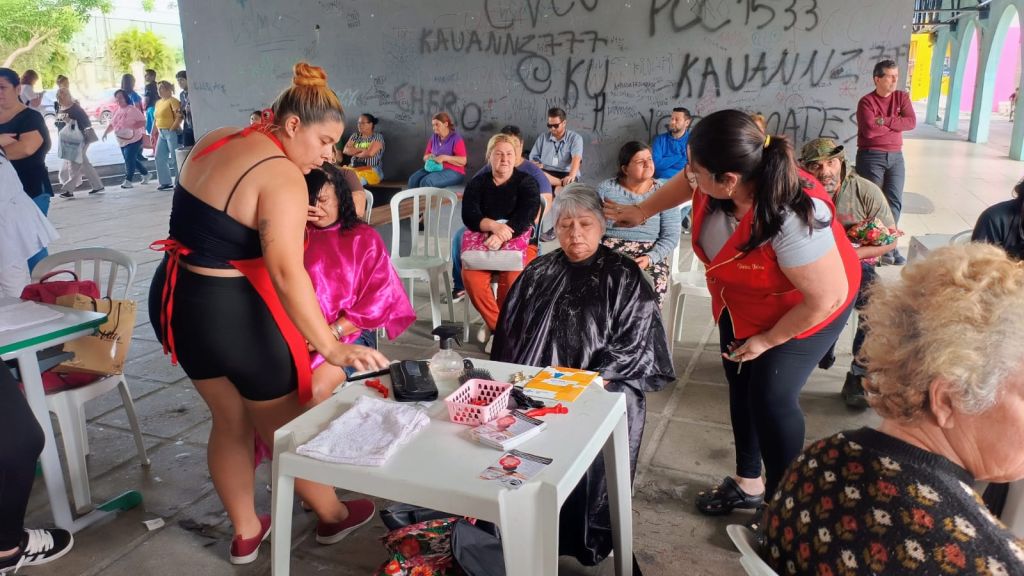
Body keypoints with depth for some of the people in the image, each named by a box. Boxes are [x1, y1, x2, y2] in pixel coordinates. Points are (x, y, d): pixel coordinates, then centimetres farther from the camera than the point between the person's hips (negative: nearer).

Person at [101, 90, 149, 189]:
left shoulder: (132, 109, -10)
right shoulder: (117, 111, 13)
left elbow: (143, 122, -15)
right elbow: (111, 124, 18)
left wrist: (132, 127, -27)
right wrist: (106, 132, 2)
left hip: (133, 140, -8)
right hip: (122, 141, 8)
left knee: (129, 159, -13)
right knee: (131, 159, 11)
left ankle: (128, 180, -7)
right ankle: (145, 174, 28)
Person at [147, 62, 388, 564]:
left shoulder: (213, 142, 5)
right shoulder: (282, 177, -21)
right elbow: (286, 271, -31)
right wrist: (331, 348, -34)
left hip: (176, 298, 8)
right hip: (233, 311, -8)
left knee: (229, 420, 22)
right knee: (286, 426, 12)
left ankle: (245, 532, 36)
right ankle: (333, 517, 35)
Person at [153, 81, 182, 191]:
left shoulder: (173, 101, -9)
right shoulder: (158, 102, 17)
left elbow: (179, 117, -18)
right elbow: (155, 119, 21)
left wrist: (171, 129, -18)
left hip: (171, 132, -9)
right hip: (162, 133, 9)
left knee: (175, 158, -5)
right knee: (159, 158, 9)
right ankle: (166, 182, 16)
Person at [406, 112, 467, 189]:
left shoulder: (456, 139, -7)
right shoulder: (434, 138, 12)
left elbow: (463, 161, -15)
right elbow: (425, 156, 19)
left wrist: (444, 158, -22)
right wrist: (429, 157, -6)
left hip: (453, 172, -6)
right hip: (433, 168, 6)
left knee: (426, 182, -31)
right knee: (413, 180, -19)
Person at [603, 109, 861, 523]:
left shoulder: (792, 220, -43)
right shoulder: (723, 176, -25)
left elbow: (827, 298, -31)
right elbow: (686, 184, 2)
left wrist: (767, 340, -20)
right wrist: (641, 212, 7)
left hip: (805, 311, -7)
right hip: (741, 303, 7)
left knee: (770, 396, -13)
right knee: (740, 384, 13)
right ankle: (748, 483, 32)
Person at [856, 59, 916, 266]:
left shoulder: (902, 97, 8)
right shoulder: (866, 101, -7)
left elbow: (911, 122, -6)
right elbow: (869, 130, -21)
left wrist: (884, 121, -14)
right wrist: (895, 124, -7)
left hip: (895, 157, 5)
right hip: (871, 157, -4)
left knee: (895, 201, 0)